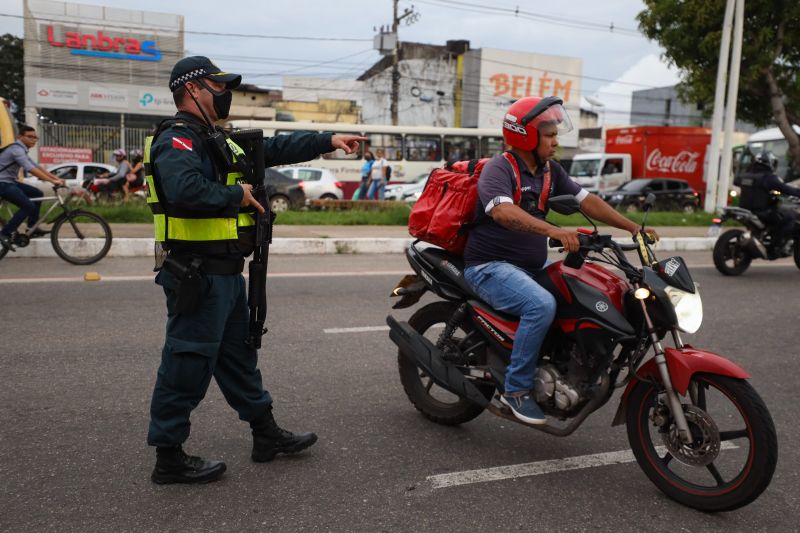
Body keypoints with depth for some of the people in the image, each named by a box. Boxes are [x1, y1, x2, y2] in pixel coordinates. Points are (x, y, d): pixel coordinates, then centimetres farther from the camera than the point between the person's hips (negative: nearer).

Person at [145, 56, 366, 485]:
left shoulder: (214, 140, 19)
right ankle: (169, 457, 12)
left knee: (238, 354, 18)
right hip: (198, 274, -11)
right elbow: (186, 190, -34)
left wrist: (328, 141, 19)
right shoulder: (177, 140, -14)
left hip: (225, 272, 11)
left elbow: (275, 149, 23)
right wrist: (237, 195, -19)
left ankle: (266, 433, 32)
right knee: (188, 364, -2)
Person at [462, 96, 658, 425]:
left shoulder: (549, 170, 11)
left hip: (533, 267, 9)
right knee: (542, 305, -32)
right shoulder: (498, 169, -15)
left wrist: (632, 227, 0)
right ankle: (516, 389, -18)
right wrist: (553, 231, -47)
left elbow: (586, 200, 9)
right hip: (491, 266, -9)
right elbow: (503, 212, -34)